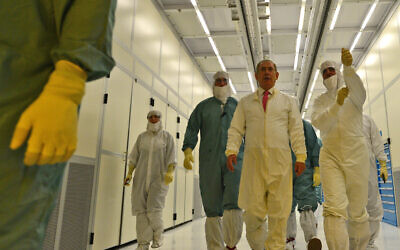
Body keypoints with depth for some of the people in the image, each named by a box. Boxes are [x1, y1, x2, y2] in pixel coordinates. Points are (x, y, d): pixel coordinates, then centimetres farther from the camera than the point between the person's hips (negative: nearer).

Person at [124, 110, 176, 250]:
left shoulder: (167, 137, 3)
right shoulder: (142, 137, 11)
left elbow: (171, 158, -3)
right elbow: (134, 157, 9)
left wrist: (170, 172, -20)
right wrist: (129, 174, -4)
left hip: (159, 178, -3)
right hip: (141, 177, 3)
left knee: (154, 209, -13)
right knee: (141, 210, -3)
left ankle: (158, 235, 13)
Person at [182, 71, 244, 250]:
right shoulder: (203, 107, 17)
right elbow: (192, 129, 8)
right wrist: (188, 150, -8)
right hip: (209, 161, 1)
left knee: (234, 201, -18)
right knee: (212, 208, 1)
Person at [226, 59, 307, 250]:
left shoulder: (288, 102, 16)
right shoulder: (245, 102, 16)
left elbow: (296, 131, 10)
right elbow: (236, 129, 9)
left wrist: (301, 157, 0)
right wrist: (231, 150, -7)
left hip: (280, 161, 0)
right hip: (253, 159, 0)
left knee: (279, 210, 1)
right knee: (253, 209, -2)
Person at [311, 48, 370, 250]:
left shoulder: (352, 94, 8)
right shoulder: (321, 100, 13)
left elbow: (359, 90, -18)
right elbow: (317, 122, -6)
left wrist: (348, 67, -35)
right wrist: (337, 104, -21)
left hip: (355, 154, 0)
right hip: (330, 155, 1)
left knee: (357, 212, 6)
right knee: (334, 208, -15)